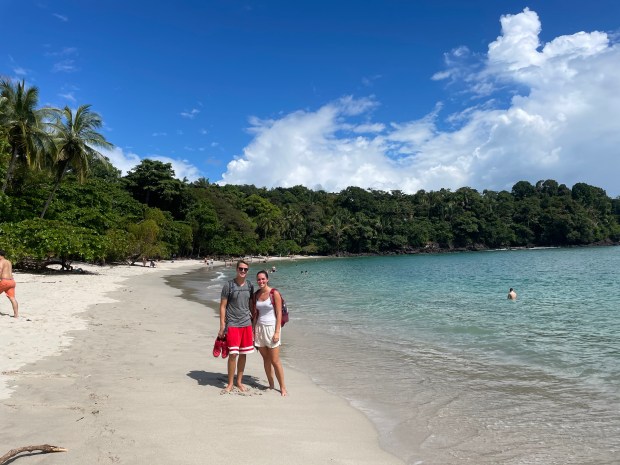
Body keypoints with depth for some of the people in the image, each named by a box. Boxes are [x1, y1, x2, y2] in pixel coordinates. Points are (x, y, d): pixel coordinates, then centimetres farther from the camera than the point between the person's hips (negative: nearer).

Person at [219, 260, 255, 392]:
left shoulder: (250, 286, 6)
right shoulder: (228, 286, -6)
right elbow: (222, 306, -4)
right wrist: (222, 327, -8)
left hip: (247, 324, 4)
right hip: (232, 324, -4)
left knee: (243, 354, 9)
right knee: (233, 354, -4)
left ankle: (239, 381, 24)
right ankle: (230, 383, 12)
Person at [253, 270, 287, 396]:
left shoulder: (274, 293, -8)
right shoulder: (256, 294, 7)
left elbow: (279, 314, -10)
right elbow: (256, 314, 11)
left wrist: (277, 332, -15)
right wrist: (254, 330, 5)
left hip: (271, 327, -5)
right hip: (260, 328, 5)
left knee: (275, 361, -3)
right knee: (266, 359, 9)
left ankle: (283, 387, 9)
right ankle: (271, 385, 21)